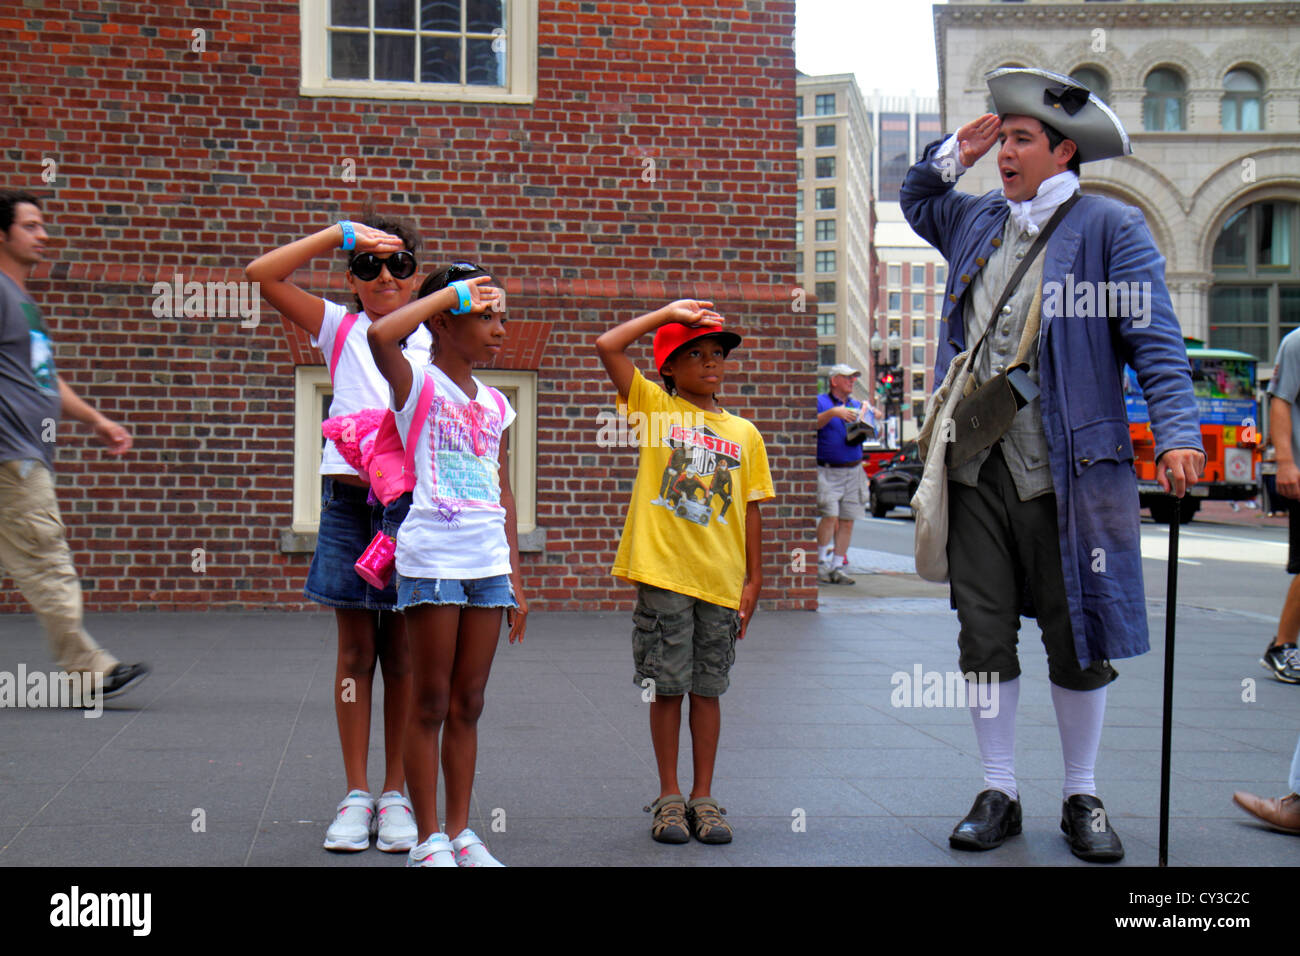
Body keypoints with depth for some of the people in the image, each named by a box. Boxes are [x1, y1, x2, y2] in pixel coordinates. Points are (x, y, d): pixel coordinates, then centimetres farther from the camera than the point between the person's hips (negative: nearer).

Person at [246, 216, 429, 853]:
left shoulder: (432, 341, 9)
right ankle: (356, 795, 11)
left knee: (401, 655, 4)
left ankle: (397, 794, 12)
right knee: (354, 651, 4)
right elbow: (262, 275, 0)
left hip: (411, 500, 0)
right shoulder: (340, 328, 8)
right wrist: (341, 233, -4)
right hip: (347, 496, 0)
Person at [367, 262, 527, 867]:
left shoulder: (495, 405, 15)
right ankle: (428, 840, 8)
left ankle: (460, 832, 18)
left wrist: (515, 580, 15)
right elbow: (381, 335, -25)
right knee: (431, 703, 1)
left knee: (468, 704, 10)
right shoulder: (417, 383, -3)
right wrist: (452, 291, -14)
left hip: (488, 565, 6)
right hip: (432, 560, -6)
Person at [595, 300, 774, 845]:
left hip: (721, 580, 2)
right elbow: (607, 346, -6)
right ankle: (670, 797, 14)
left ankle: (703, 797, 17)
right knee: (667, 687, 2)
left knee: (708, 688, 7)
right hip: (663, 574, -2)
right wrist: (669, 312, -2)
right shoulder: (654, 406, 4)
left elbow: (750, 510, 11)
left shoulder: (744, 434, 11)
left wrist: (753, 580, 5)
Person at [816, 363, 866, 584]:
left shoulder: (857, 406, 18)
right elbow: (813, 423, -14)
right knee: (830, 516, -16)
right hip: (827, 471, -5)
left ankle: (837, 568, 10)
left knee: (847, 521, 3)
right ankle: (822, 563, -4)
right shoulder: (821, 402, 3)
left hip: (853, 472, 5)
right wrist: (832, 412, -26)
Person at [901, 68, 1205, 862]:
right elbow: (916, 202, 35)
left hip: (1069, 473, -5)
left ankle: (1083, 799, 20)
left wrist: (1177, 432, -21)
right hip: (976, 470, 5)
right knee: (984, 635, 6)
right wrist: (952, 155, 14)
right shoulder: (977, 221, 14)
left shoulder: (1110, 226, -2)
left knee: (1077, 639, 5)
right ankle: (999, 794, 18)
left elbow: (1156, 338, -9)